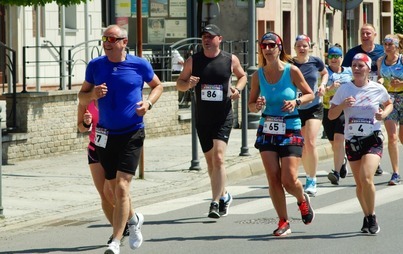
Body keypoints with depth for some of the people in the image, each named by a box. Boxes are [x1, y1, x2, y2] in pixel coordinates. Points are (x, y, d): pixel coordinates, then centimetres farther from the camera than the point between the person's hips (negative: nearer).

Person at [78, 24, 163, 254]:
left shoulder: (139, 65, -4)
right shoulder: (95, 66, 2)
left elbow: (158, 85, 12)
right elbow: (82, 97, 9)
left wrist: (149, 102, -7)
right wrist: (93, 94, -14)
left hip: (132, 134, -4)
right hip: (105, 135, 4)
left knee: (122, 187, -13)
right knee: (113, 187, 14)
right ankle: (133, 219, 44)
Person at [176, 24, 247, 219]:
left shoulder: (231, 60, 0)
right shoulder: (193, 61, 2)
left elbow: (242, 76, 19)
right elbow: (179, 84, 10)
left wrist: (237, 89, -2)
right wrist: (188, 84, -13)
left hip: (223, 117, -3)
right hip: (202, 118, 3)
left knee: (218, 158, -17)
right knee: (210, 161, 11)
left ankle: (215, 203, -18)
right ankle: (224, 196, 32)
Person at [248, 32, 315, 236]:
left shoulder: (292, 71, -7)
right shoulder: (258, 75, 1)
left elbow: (310, 94, 3)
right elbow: (251, 104, 10)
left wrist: (296, 101, -16)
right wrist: (257, 106, -13)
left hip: (291, 130, -3)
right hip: (267, 130, 3)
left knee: (289, 180, -9)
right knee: (273, 179, -3)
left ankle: (303, 200, 25)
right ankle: (283, 222, 10)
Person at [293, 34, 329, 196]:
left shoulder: (316, 62, -2)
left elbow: (325, 73, 19)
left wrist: (322, 84, -1)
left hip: (314, 107, -1)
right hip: (295, 109, 1)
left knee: (310, 143, -15)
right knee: (302, 147, 8)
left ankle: (312, 182, -10)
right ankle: (309, 176, 28)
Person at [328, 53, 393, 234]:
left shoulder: (378, 89, -1)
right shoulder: (344, 89, 0)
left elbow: (389, 104, 19)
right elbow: (331, 115, 1)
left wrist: (384, 114, -2)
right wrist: (342, 105, -17)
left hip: (373, 139, -2)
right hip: (352, 140, 3)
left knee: (366, 178, -20)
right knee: (359, 184, 9)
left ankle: (372, 217, -3)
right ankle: (367, 217, 27)